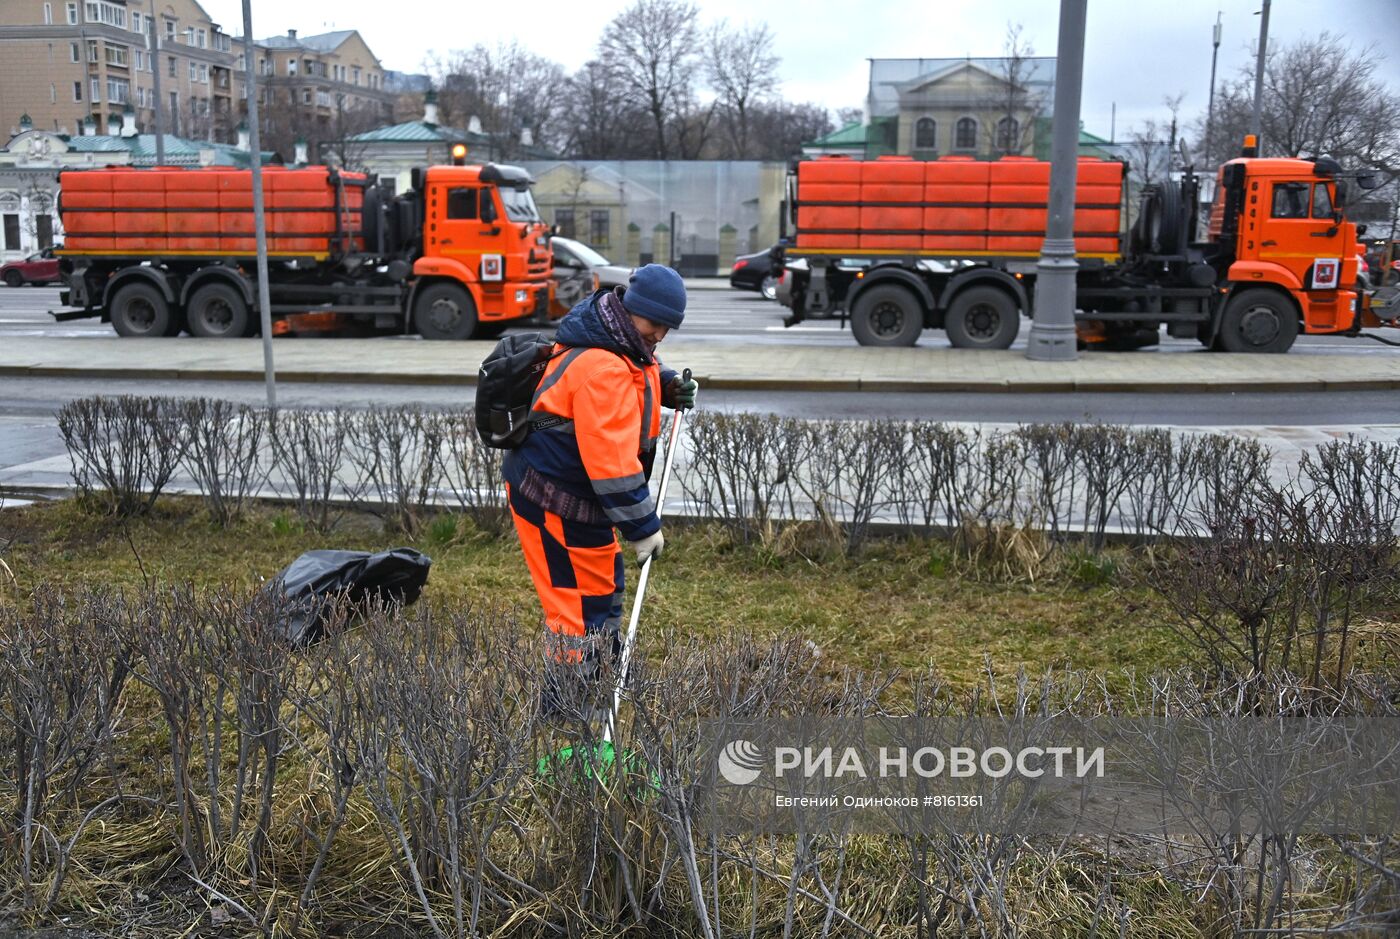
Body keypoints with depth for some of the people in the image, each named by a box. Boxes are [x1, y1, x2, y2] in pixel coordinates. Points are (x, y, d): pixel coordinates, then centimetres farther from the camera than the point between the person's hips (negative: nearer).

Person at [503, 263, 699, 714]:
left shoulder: (622, 345, 5)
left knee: (603, 592, 27)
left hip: (580, 496, 11)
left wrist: (668, 384, 10)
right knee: (580, 613, -5)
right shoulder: (601, 368, -29)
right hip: (554, 502, -11)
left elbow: (638, 371, 31)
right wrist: (643, 526, -26)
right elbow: (611, 458, -31)